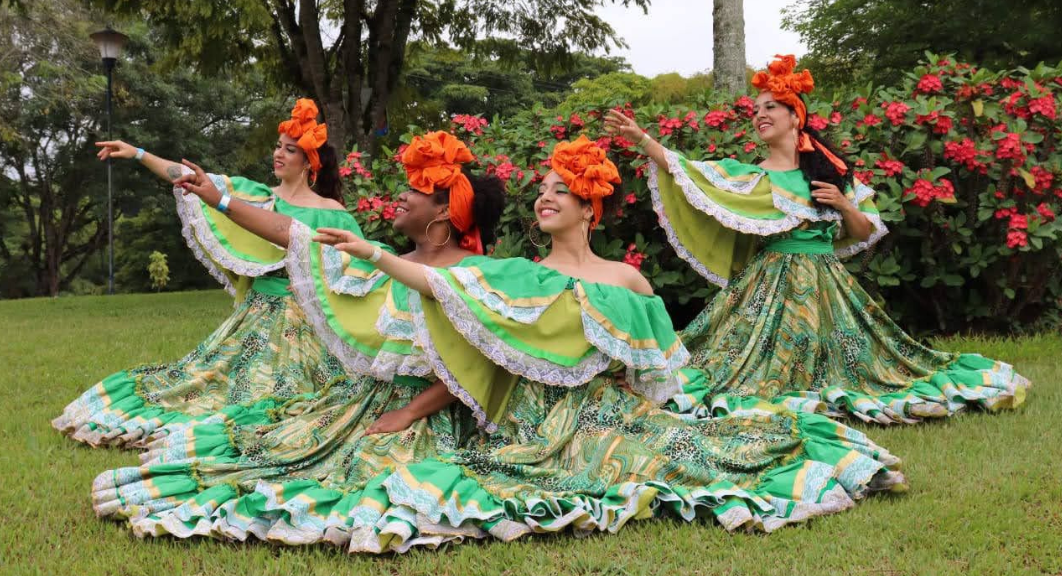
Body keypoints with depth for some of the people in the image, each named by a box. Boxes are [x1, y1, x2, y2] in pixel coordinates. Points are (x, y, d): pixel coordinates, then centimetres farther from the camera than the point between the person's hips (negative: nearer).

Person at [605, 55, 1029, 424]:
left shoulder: (831, 172, 6)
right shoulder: (749, 176, 1)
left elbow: (865, 233, 11)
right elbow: (686, 173, -9)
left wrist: (844, 205, -9)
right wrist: (641, 138, -18)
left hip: (826, 284, 2)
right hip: (772, 284, -2)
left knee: (835, 355, 10)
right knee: (765, 355, -5)